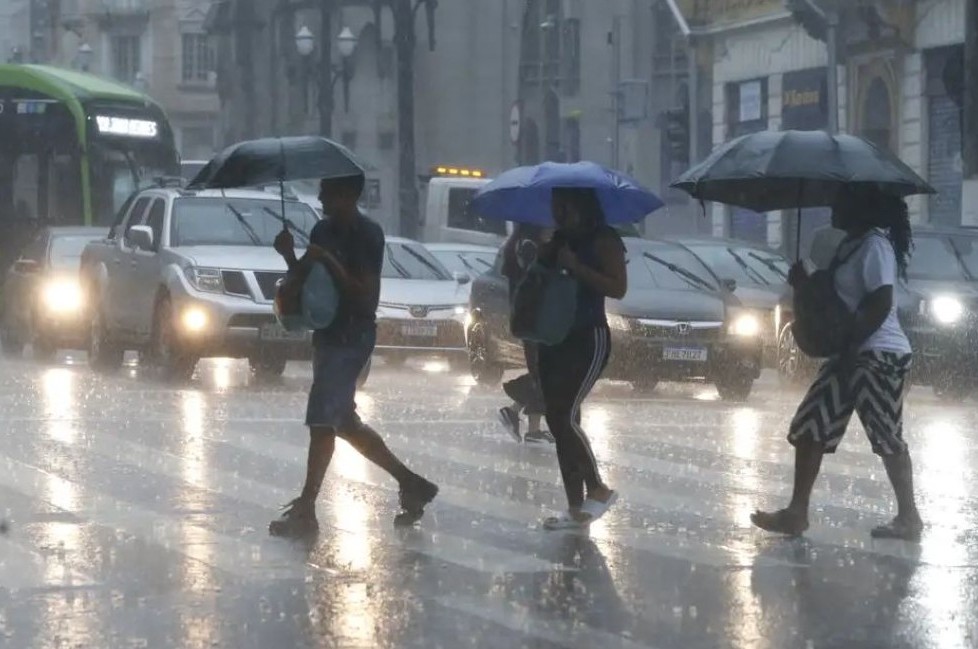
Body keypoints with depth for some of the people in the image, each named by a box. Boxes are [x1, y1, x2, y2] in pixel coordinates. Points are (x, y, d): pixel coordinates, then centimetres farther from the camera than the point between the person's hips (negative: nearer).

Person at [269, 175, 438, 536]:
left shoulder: (367, 236, -13)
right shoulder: (323, 231, 11)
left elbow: (366, 297, -18)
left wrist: (329, 263, -25)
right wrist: (289, 256, -3)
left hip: (352, 339, -9)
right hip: (328, 336, 9)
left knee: (321, 421, -12)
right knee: (345, 423, 14)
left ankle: (305, 510, -10)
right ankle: (411, 483, 25)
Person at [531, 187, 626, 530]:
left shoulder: (603, 241, -8)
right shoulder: (557, 242, 14)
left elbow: (618, 288, -17)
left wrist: (576, 267, -22)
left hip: (589, 339, -8)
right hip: (554, 339, 8)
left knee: (566, 417, -16)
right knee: (557, 421, 4)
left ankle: (598, 488, 0)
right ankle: (576, 508, 7)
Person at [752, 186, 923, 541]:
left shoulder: (875, 245, -15)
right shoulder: (850, 245, 15)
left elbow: (880, 305, -23)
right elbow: (837, 298, 23)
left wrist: (850, 349, -21)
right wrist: (805, 283, 6)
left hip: (879, 356, -10)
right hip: (852, 355, 10)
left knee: (887, 438, -5)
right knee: (810, 428, 9)